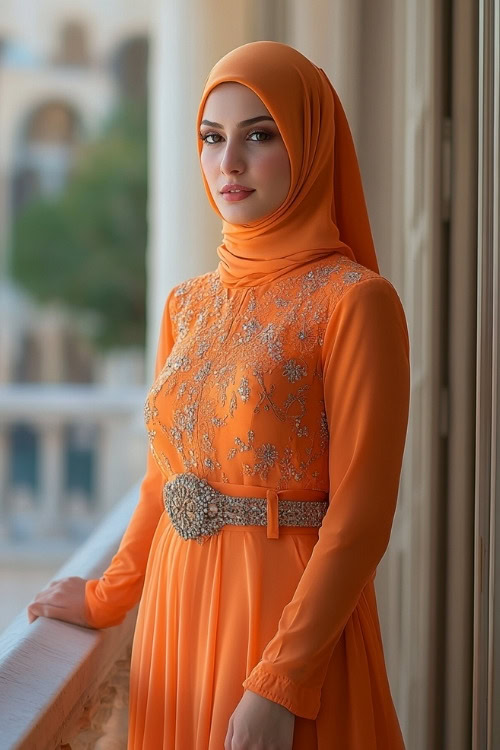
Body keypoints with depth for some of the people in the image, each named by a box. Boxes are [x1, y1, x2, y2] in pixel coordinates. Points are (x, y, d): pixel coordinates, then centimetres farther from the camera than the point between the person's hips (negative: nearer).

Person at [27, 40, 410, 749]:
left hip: (291, 616, -6)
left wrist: (281, 685, -20)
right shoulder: (187, 305, 7)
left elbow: (360, 519, -16)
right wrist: (108, 598, 18)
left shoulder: (354, 302, -12)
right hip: (176, 605, 6)